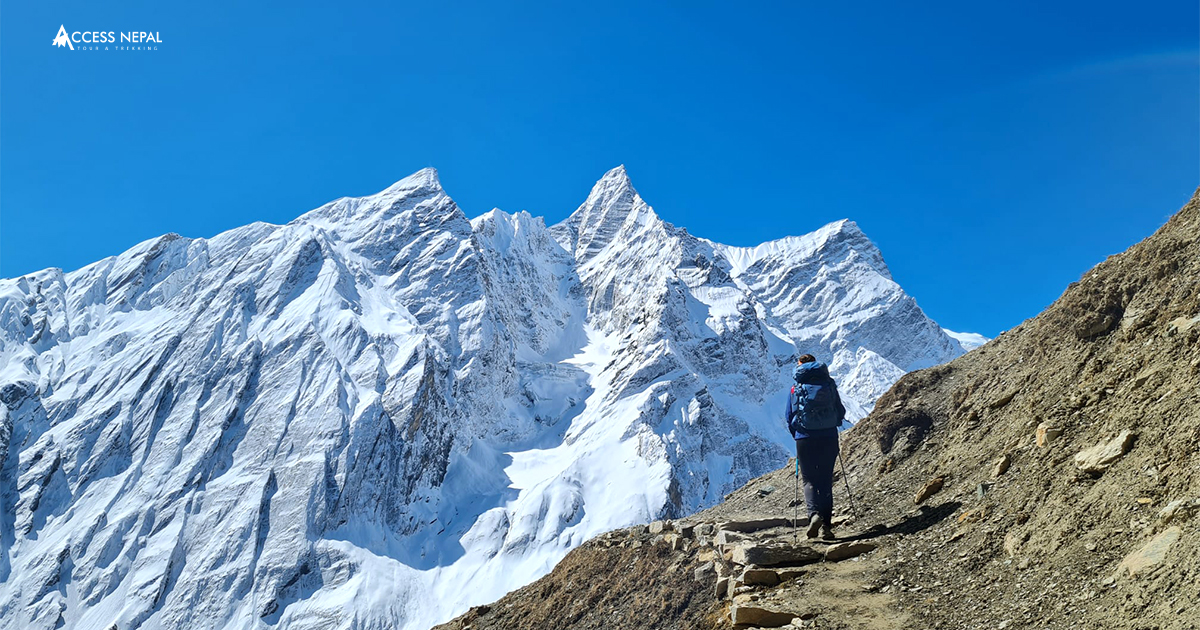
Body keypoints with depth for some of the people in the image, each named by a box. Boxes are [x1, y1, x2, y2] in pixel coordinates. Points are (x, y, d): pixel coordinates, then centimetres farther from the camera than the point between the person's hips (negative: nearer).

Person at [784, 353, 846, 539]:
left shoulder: (794, 390, 1)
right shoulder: (829, 385, 3)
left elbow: (789, 419, 4)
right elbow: (841, 413, 7)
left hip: (805, 440, -1)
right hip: (829, 438, 1)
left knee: (810, 481, 8)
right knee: (826, 481, 10)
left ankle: (814, 514, -18)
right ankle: (826, 525, 6)